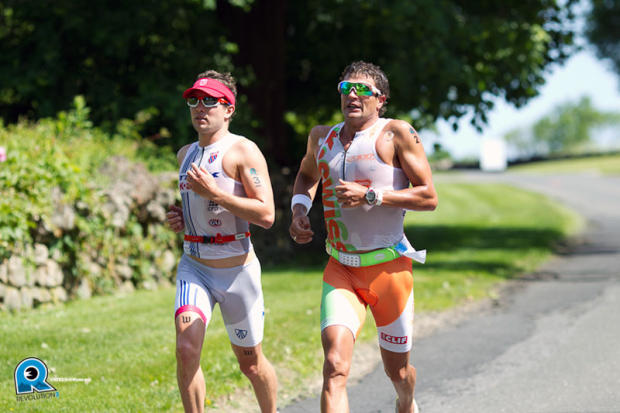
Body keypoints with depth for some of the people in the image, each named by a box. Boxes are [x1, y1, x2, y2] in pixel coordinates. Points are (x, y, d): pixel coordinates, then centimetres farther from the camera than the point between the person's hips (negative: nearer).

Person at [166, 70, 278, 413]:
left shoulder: (243, 151, -10)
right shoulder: (185, 154, 11)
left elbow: (266, 215, -19)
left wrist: (215, 193, -25)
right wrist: (180, 218, 8)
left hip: (237, 269, -4)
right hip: (194, 267, 4)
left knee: (250, 363, 10)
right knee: (186, 349, -18)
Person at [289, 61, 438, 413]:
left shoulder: (396, 134, -7)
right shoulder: (322, 137, 9)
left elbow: (429, 198, -12)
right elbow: (307, 175, 32)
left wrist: (370, 196, -20)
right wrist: (299, 209, 11)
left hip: (389, 268, -2)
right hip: (340, 270, 3)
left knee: (397, 369, 16)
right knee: (335, 366, -20)